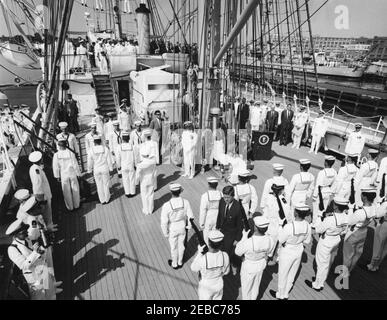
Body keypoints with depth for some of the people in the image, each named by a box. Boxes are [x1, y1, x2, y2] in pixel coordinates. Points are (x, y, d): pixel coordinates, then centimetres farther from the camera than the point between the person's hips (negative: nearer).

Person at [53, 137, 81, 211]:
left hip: (64, 175, 1)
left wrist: (57, 176, 8)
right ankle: (76, 205, 31)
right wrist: (78, 173, 2)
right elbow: (75, 165, -11)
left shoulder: (56, 155, -14)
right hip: (72, 174, -1)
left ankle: (70, 207, 28)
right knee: (75, 189, 17)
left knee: (66, 192, 15)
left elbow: (55, 167, -5)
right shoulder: (70, 153, -17)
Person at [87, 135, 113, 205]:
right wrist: (110, 168, 6)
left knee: (99, 185, 13)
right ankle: (107, 199, 24)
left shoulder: (91, 151, -11)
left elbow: (89, 162, -4)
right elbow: (109, 160, -7)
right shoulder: (105, 149, -12)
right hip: (105, 169, 0)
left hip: (96, 170, 1)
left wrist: (90, 170, 10)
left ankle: (102, 200, 22)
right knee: (106, 184, 14)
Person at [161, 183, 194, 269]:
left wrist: (165, 233, -5)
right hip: (182, 227, 3)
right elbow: (190, 216, -12)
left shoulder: (166, 206, -33)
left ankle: (175, 264, 46)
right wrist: (189, 225, 8)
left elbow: (164, 222, -23)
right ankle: (180, 262, 50)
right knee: (181, 245, 27)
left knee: (173, 247, 22)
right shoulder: (185, 202, -25)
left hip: (172, 229, -2)